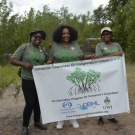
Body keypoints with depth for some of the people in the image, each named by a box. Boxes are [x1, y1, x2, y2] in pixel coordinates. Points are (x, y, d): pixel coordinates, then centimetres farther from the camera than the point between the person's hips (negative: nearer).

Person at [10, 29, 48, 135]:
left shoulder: (42, 50, 8)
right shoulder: (24, 47, -7)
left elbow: (48, 61, 20)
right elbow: (12, 60, -8)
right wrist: (24, 64, -24)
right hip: (28, 81, -5)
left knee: (38, 102, 14)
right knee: (30, 103, -4)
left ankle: (37, 121, 34)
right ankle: (25, 126, 15)